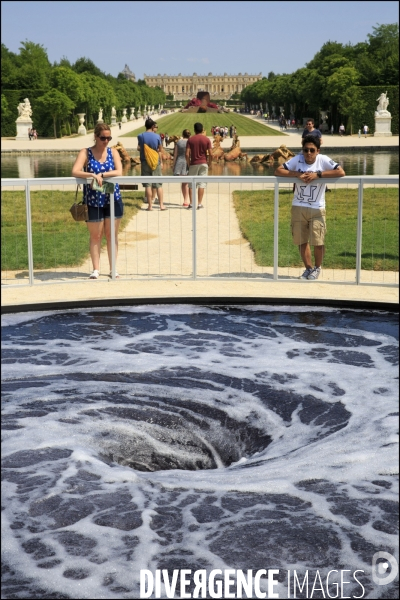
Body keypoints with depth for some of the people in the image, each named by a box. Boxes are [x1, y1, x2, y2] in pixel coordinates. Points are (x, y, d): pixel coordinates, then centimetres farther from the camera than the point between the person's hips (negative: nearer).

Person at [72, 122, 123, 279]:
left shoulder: (113, 152, 3)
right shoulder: (85, 153, -3)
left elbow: (119, 172, -11)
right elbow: (75, 172, -16)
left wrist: (102, 175, -24)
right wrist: (92, 175, -31)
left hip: (113, 200, 2)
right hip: (93, 201, -1)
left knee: (112, 235, 7)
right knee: (95, 236, 6)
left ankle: (113, 269, 14)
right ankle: (96, 269, 12)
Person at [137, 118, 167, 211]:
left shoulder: (140, 136, -5)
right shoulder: (157, 136, -5)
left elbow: (139, 148, 4)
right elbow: (160, 150, 4)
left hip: (145, 162, 0)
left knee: (147, 185, 2)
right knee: (158, 185, 6)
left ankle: (150, 206, 2)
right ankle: (161, 205, 5)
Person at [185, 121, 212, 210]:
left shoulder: (190, 139, -1)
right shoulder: (206, 139, -1)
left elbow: (187, 154, -8)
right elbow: (211, 154, -6)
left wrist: (189, 164, 3)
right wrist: (209, 163, 8)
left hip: (193, 164, 0)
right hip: (203, 163, 0)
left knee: (191, 184, 7)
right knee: (202, 183, 2)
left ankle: (191, 203, 3)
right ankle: (199, 203, 0)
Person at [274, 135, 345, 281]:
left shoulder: (323, 160, -10)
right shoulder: (298, 159, -5)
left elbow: (341, 172, -21)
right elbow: (278, 171, -8)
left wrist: (318, 174, -23)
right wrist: (298, 174, -20)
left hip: (317, 209, -2)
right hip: (298, 207, 3)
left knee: (318, 242, -4)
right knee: (302, 241, 11)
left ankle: (317, 268, 21)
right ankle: (308, 268, 30)